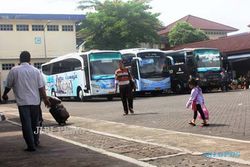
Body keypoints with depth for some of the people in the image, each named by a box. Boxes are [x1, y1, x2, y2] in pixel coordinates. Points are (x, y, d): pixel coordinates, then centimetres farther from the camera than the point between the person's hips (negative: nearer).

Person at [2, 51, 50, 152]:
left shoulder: (14, 70, -2)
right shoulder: (36, 71, 3)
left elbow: (8, 86, 6)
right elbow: (41, 87, -1)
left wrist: (4, 95, 25)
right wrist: (45, 99, 6)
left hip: (23, 102, -3)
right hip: (35, 101, 3)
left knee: (26, 124, 0)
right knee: (35, 122, 18)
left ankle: (31, 145, -2)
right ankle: (36, 141, 28)